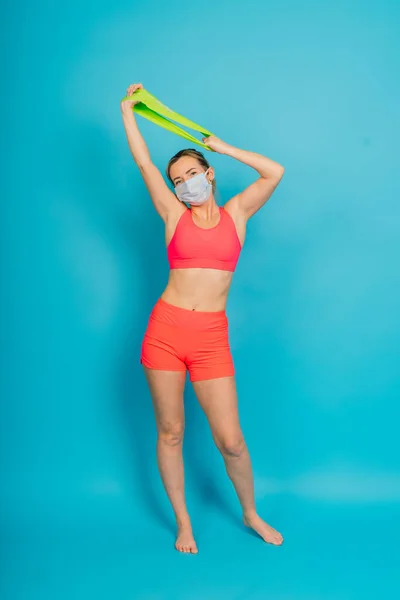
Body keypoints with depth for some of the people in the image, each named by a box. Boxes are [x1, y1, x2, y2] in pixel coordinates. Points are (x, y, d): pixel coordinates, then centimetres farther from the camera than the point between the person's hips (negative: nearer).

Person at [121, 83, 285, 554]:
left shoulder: (235, 213, 9)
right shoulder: (174, 215, 7)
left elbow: (275, 172, 3)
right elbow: (144, 163, 6)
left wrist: (223, 147, 10)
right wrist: (126, 108, 14)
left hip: (211, 338, 0)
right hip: (165, 331, 1)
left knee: (230, 440, 0)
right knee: (169, 432, 9)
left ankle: (251, 514, 27)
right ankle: (183, 522, 28)